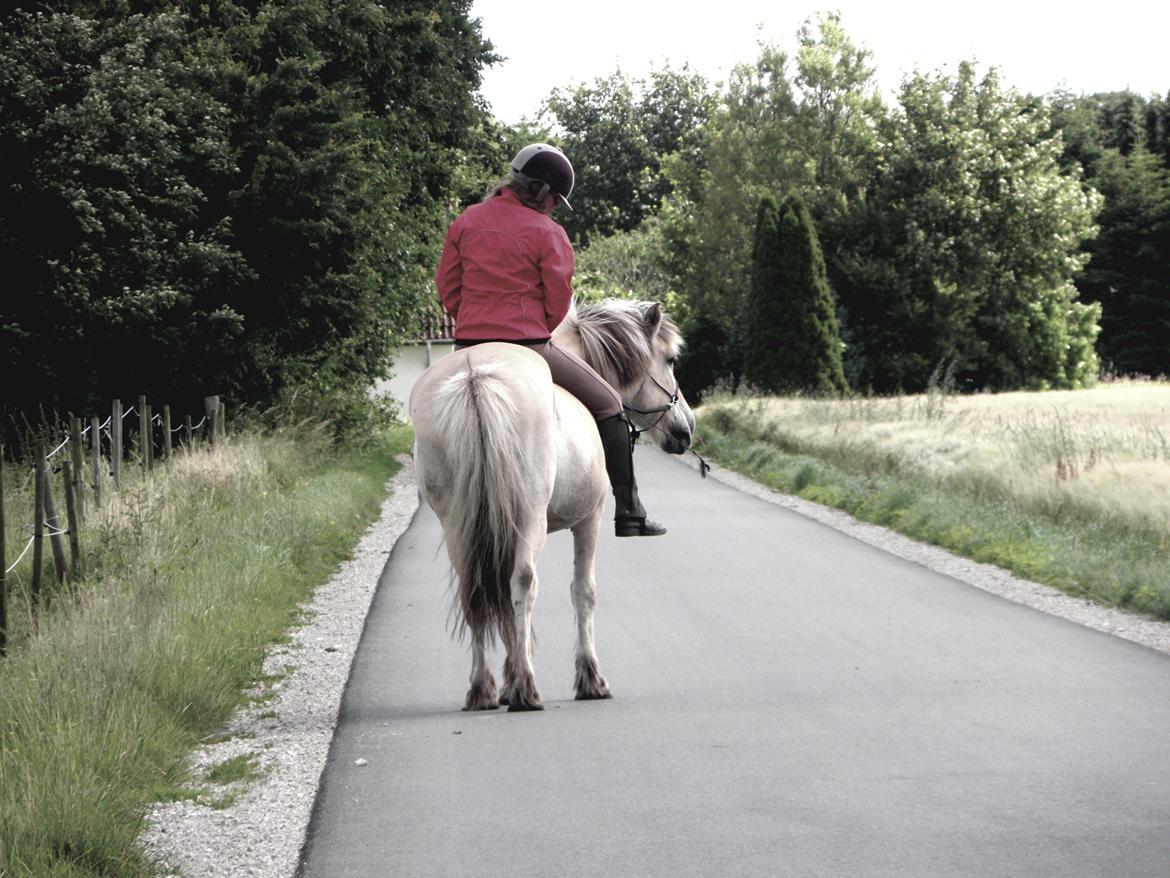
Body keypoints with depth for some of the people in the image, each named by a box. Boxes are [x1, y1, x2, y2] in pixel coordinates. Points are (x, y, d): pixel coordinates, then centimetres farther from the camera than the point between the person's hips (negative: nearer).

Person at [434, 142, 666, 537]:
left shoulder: (466, 222, 9)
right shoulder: (547, 233, -6)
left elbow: (446, 285, 11)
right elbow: (558, 301, -4)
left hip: (468, 345, 5)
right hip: (527, 346, -5)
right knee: (608, 405, 9)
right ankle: (628, 512, 5)